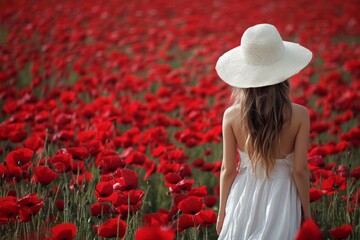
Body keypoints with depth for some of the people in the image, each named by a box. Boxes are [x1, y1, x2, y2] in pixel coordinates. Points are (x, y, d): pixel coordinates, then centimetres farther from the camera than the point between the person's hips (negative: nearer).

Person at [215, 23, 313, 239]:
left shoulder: (232, 116, -10)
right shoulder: (299, 115, -14)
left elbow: (228, 170, -4)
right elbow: (300, 170, -10)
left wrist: (222, 212, 8)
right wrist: (307, 211, 3)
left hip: (244, 199, 1)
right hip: (281, 200, -1)